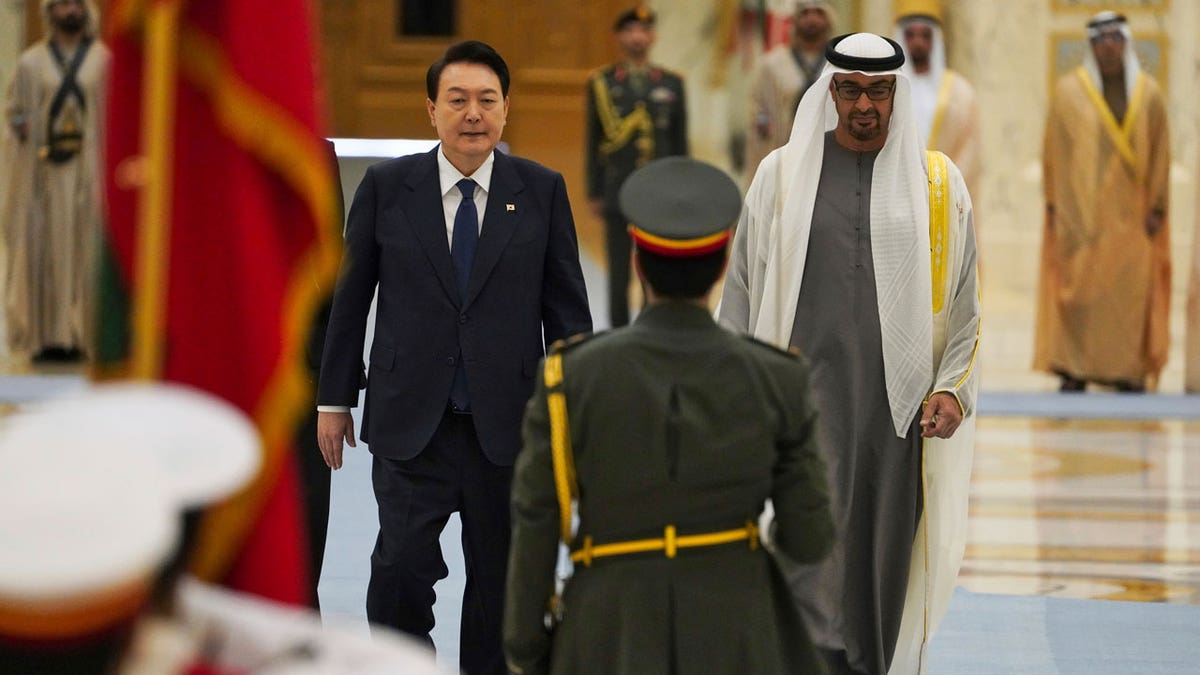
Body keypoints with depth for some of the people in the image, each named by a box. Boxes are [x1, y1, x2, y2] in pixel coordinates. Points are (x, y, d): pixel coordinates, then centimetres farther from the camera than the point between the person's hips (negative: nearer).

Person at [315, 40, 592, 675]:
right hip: (410, 422, -1)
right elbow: (350, 298, 7)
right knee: (401, 569, -9)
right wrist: (335, 398, 7)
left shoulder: (541, 190, 3)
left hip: (506, 424, 1)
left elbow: (566, 306, 6)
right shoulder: (386, 187, 2)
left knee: (500, 576, 8)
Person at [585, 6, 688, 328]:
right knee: (619, 276, 3)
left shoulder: (672, 83, 7)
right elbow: (595, 141, 4)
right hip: (618, 193, -1)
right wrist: (594, 193, 0)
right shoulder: (601, 83, 3)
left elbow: (680, 142, 8)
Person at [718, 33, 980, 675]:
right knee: (815, 561, -12)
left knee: (884, 563, 6)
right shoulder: (782, 175, 5)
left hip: (899, 405, 1)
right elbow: (743, 292, 8)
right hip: (808, 399, -1)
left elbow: (963, 302, 9)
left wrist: (950, 386, -3)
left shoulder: (937, 183, 6)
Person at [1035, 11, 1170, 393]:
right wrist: (1054, 204, -3)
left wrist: (1157, 207, -2)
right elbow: (1053, 150, 2)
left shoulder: (1148, 93, 4)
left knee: (1131, 290, -1)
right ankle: (1075, 369, 0)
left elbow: (1160, 152, 5)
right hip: (1080, 210, -1)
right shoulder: (1069, 91, 1)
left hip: (1130, 213, 1)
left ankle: (1129, 369, 5)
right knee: (1079, 288, -4)